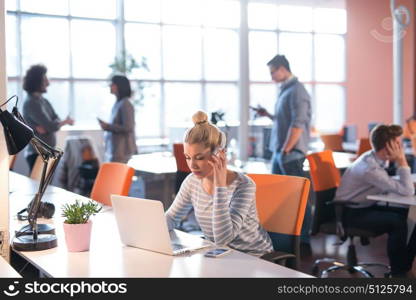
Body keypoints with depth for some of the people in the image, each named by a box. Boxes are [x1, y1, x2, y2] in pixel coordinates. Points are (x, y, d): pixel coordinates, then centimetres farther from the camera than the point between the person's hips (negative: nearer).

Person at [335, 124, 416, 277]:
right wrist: (402, 161, -25)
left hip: (367, 206, 9)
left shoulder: (377, 158, -1)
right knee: (397, 222, -24)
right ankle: (398, 272, -9)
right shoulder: (370, 168, -29)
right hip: (352, 212, -9)